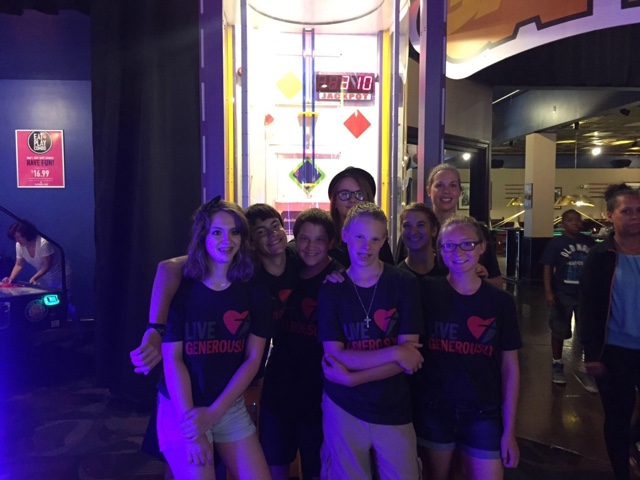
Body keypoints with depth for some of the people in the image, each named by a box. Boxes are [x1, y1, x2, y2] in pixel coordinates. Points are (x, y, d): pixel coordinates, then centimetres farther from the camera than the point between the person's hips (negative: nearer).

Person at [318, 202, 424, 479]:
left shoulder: (404, 284, -7)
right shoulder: (331, 290, -3)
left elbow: (409, 354, -10)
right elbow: (335, 355, -11)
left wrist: (352, 377, -17)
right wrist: (394, 353, -19)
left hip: (394, 410, 0)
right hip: (343, 408, 1)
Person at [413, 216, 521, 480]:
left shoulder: (501, 301, -2)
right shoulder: (425, 293, -6)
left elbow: (510, 368, 1)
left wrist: (509, 431, 0)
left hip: (483, 414, 1)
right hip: (433, 412, 0)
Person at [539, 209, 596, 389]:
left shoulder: (590, 242, 3)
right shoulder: (556, 243, -7)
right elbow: (548, 268, -8)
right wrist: (548, 291, -17)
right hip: (563, 294, -3)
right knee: (559, 331, 9)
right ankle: (557, 365, 26)